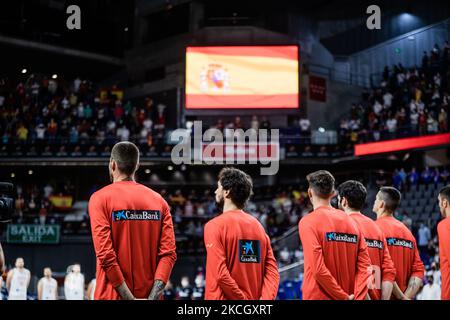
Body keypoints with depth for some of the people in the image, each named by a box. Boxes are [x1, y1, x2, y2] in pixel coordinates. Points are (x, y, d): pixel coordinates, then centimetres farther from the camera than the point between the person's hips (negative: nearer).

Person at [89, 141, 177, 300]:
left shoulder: (100, 198, -4)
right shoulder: (158, 200, 8)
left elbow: (105, 254, -14)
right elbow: (168, 253, -4)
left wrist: (129, 297, -14)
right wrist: (153, 296, -10)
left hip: (113, 295, -4)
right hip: (149, 295, 4)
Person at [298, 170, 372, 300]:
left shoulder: (308, 222, -8)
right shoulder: (350, 221, 8)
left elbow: (318, 269, -16)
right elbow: (365, 266, 2)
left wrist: (344, 297, -9)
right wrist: (357, 298, -3)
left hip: (318, 296, -5)